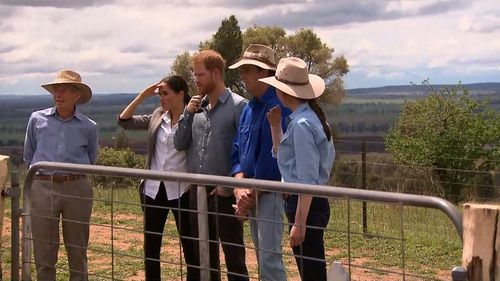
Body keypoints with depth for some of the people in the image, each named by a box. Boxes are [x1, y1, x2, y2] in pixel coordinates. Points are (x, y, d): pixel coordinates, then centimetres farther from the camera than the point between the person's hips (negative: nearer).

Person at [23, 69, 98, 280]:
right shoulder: (37, 119, 3)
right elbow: (28, 156, 17)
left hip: (77, 189, 0)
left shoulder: (88, 127, 1)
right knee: (43, 251, 5)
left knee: (77, 250, 8)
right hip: (42, 188, 0)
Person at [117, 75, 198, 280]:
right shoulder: (157, 117, 7)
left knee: (190, 247, 4)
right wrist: (143, 96, 1)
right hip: (153, 189, 5)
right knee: (151, 247, 13)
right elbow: (124, 121, 6)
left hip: (181, 190, -5)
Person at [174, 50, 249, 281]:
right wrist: (187, 114, -3)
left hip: (224, 192, -6)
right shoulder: (196, 107, 10)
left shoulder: (238, 106, -9)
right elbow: (179, 144, 9)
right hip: (197, 190, 6)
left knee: (233, 254, 2)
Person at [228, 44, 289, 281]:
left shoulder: (277, 107, -16)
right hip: (252, 193, 9)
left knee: (270, 261, -9)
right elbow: (238, 152, 12)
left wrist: (252, 194, -13)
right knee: (263, 258, 16)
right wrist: (240, 187, -5)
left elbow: (271, 156, -20)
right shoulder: (248, 109, 13)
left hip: (271, 192, -9)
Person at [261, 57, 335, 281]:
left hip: (305, 205, -10)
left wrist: (299, 223, -21)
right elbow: (282, 156, 24)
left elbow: (307, 180, -21)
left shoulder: (301, 124, -18)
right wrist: (275, 126, 13)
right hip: (311, 203, 10)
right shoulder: (311, 117, 11)